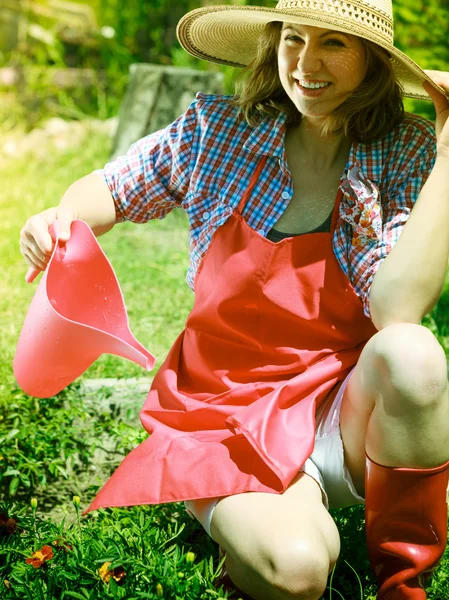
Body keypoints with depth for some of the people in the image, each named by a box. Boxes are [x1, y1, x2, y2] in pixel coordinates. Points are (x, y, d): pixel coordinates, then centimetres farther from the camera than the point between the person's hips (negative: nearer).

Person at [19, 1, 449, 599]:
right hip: (230, 412, -1)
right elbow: (109, 191, 12)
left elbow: (396, 309, -22)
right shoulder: (216, 130, -2)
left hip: (353, 414, 1)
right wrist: (61, 217, -11)